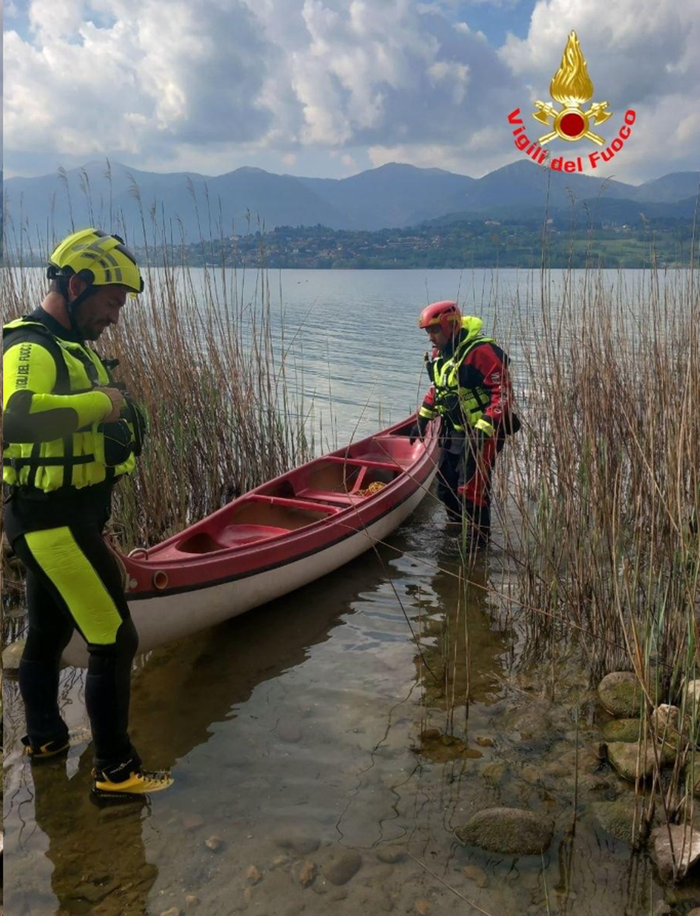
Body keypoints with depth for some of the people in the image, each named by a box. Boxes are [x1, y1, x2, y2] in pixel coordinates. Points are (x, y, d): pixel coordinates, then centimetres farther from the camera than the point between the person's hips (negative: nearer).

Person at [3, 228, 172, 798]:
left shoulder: (69, 346, 14)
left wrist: (119, 426, 5)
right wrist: (100, 401, -29)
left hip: (57, 520, 10)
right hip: (58, 521, -10)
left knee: (48, 633, 23)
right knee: (115, 642, -3)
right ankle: (116, 771, 10)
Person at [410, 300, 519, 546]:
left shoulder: (480, 351, -22)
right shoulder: (439, 355, 7)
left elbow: (503, 392, -25)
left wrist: (484, 429, -30)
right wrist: (423, 419, 21)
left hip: (483, 432, -9)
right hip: (454, 431, 9)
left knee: (472, 488, -8)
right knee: (446, 484, 18)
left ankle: (478, 543, 7)